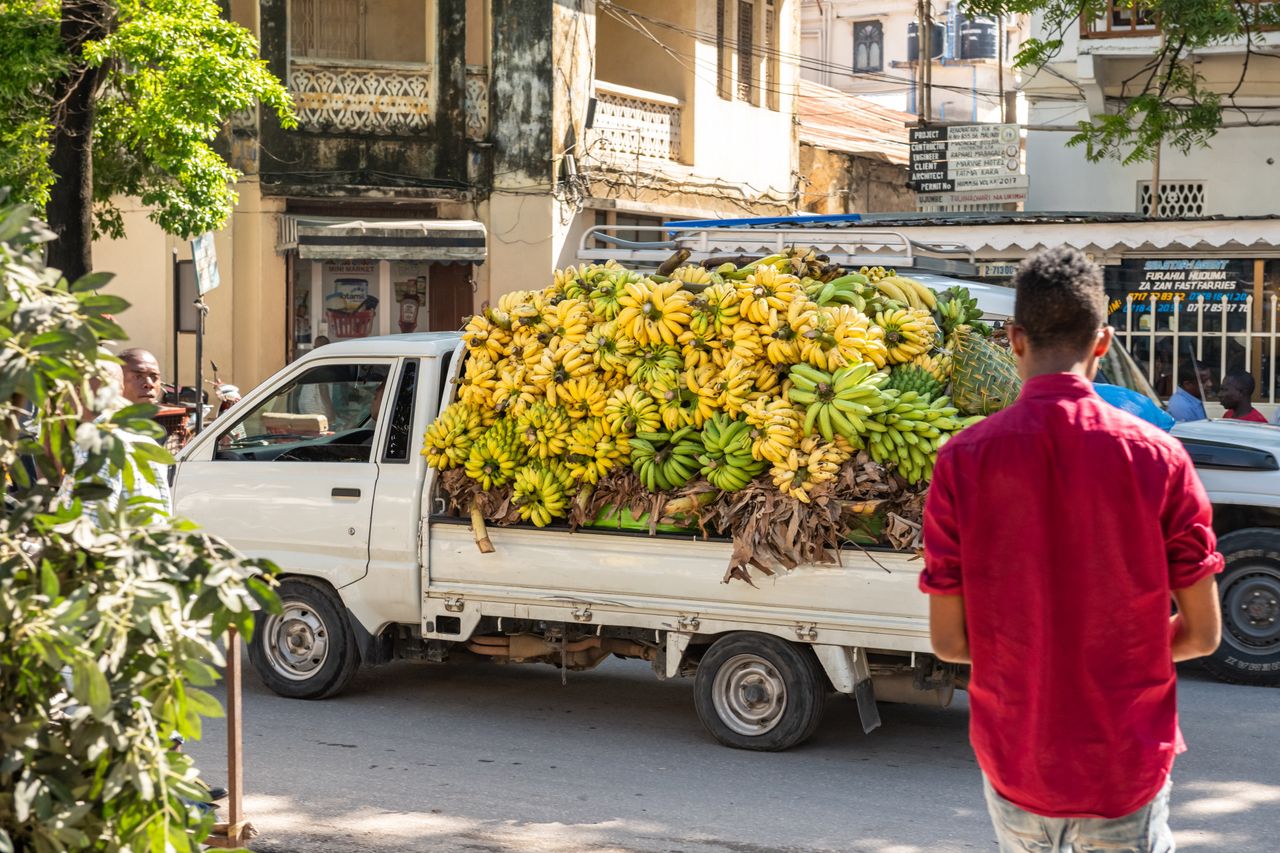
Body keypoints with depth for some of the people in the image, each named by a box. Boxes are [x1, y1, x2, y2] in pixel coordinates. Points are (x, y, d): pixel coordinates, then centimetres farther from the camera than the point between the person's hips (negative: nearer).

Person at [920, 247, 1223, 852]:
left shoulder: (962, 461, -10)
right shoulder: (1158, 458, -11)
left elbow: (948, 642, -7)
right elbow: (1202, 634, -6)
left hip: (1012, 767, 1)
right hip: (1127, 769, -1)